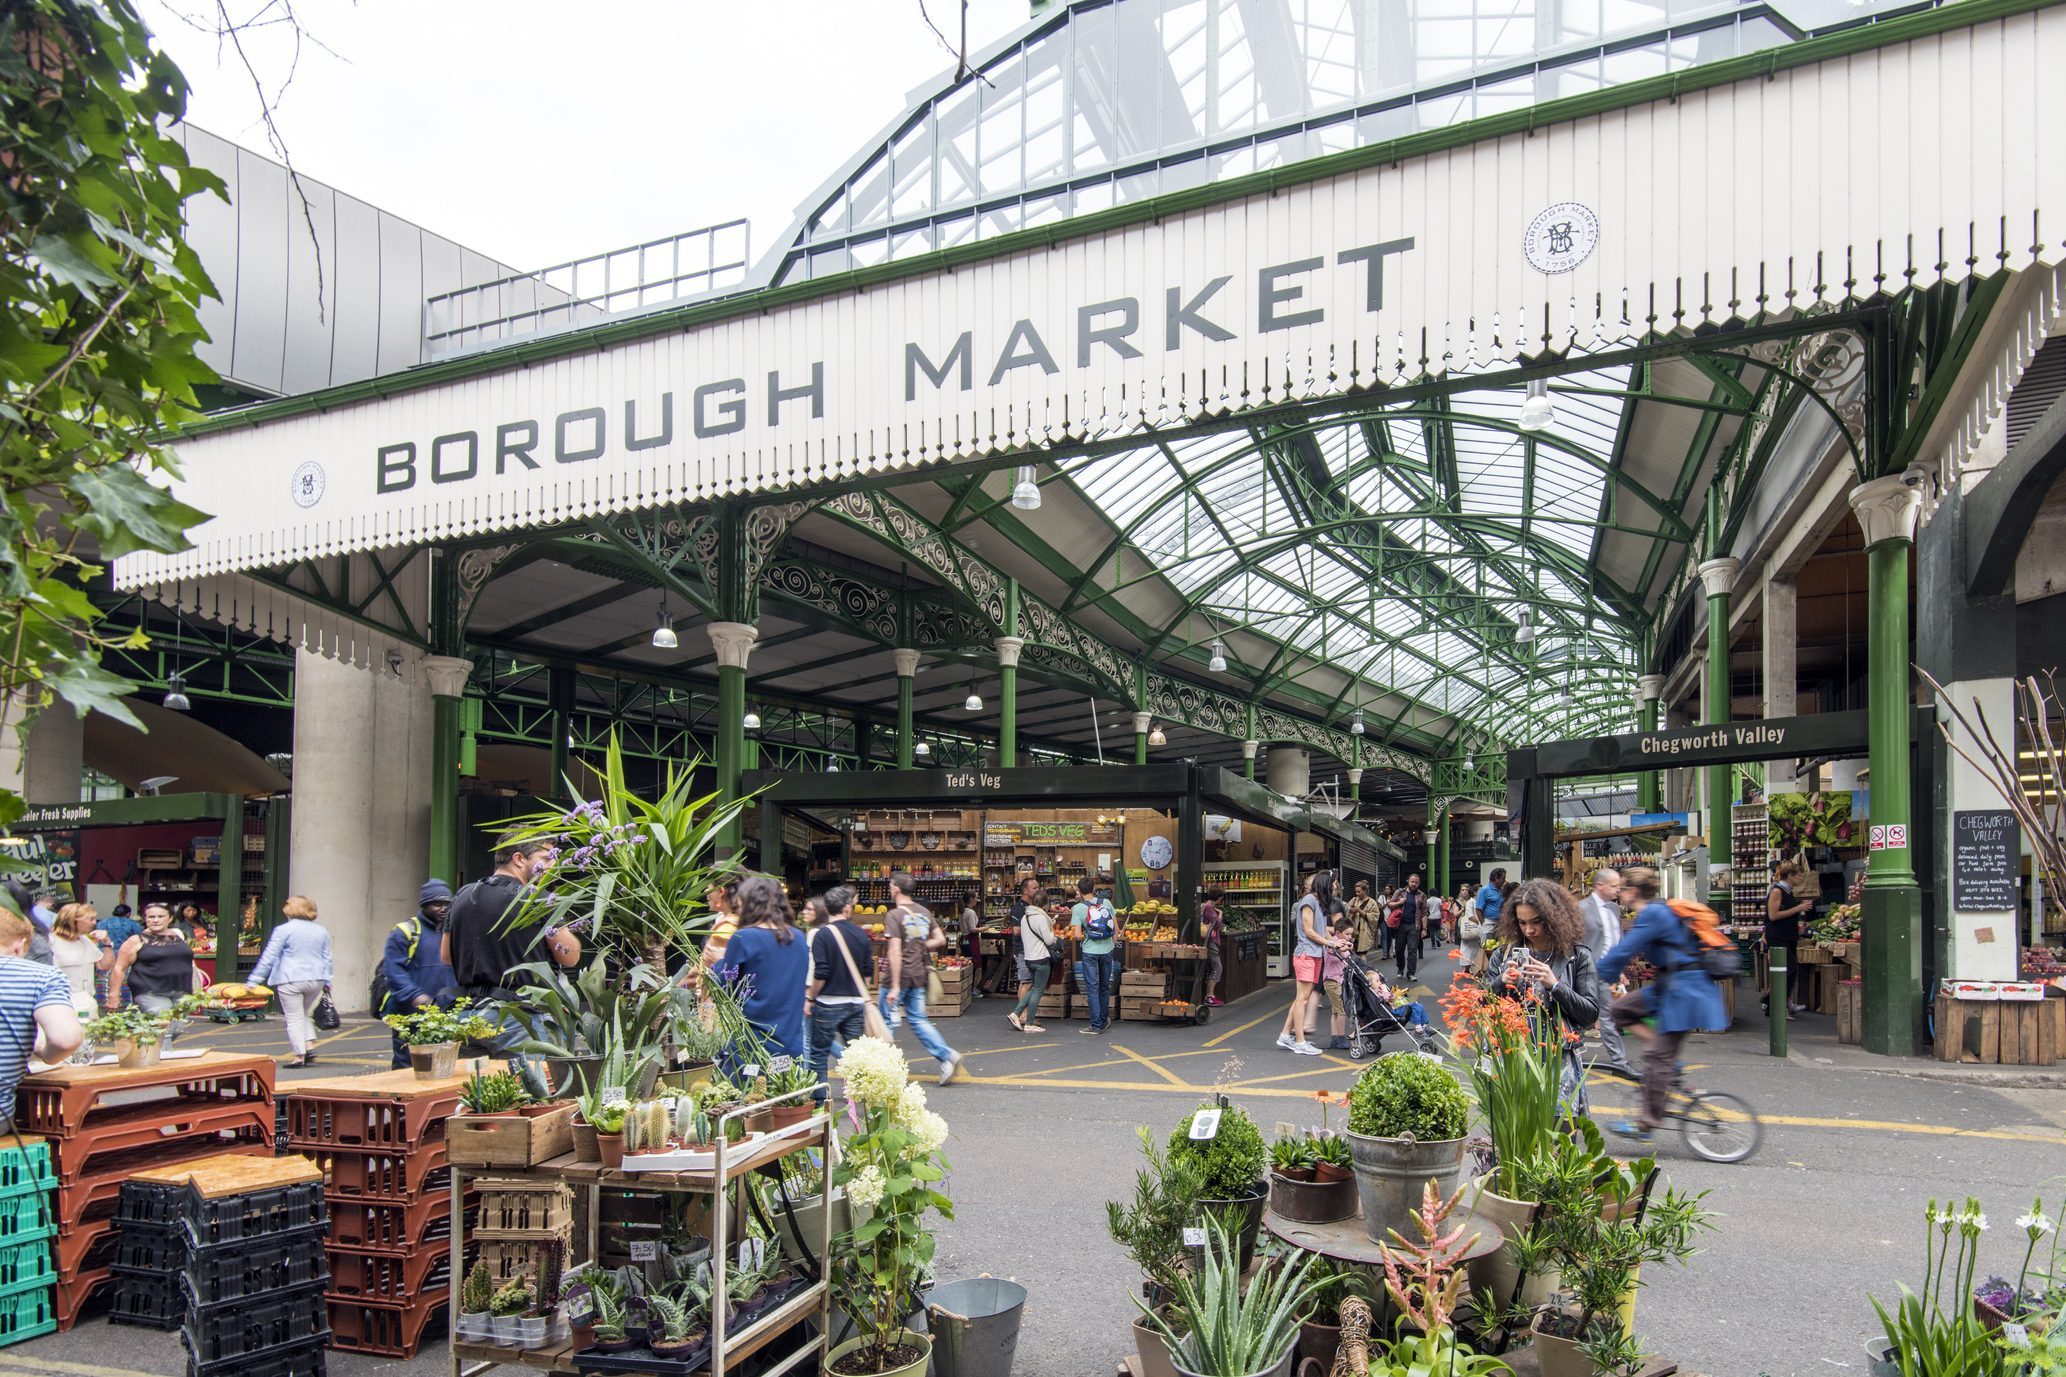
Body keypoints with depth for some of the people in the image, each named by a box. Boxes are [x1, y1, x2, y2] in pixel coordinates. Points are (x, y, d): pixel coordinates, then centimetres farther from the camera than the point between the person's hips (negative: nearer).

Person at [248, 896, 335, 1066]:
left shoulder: (283, 930, -5)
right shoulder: (322, 931, 10)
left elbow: (268, 957, -5)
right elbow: (327, 959, 14)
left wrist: (255, 980, 0)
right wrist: (327, 982, 21)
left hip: (290, 981, -5)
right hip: (316, 980, 5)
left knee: (294, 1019, 2)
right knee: (307, 1014, 20)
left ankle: (299, 1055, 0)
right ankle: (310, 1045, 5)